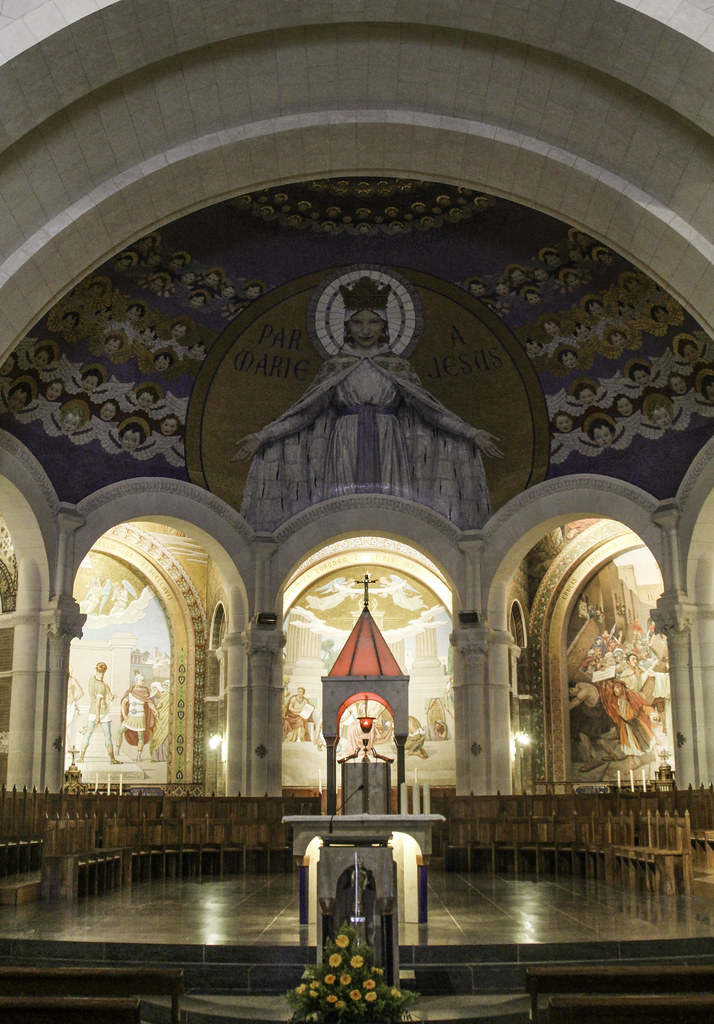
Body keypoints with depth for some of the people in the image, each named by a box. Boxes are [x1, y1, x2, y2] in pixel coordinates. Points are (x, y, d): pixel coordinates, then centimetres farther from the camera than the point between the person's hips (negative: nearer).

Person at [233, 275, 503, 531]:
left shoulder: (397, 365, 11)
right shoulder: (335, 366, 10)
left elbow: (430, 408, 6)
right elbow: (303, 410, 7)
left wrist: (472, 435, -1)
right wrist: (261, 438, -2)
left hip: (388, 459, 0)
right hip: (346, 461, 0)